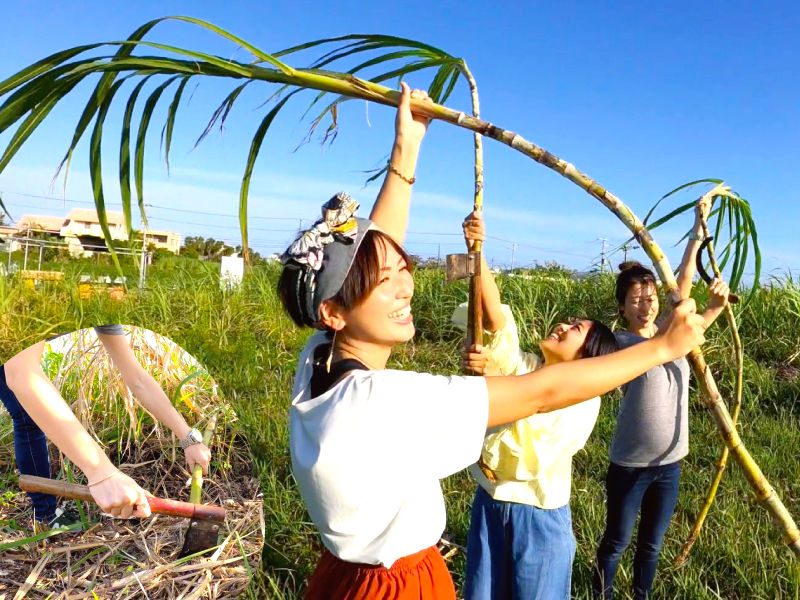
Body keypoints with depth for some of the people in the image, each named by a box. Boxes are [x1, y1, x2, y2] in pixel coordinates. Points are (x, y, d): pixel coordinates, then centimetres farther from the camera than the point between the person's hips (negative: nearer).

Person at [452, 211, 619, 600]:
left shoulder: (584, 400, -13)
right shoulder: (523, 366, -1)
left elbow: (532, 459, -25)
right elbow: (494, 317, -17)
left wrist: (498, 381, -33)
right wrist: (476, 251, -30)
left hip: (538, 517, -4)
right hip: (489, 504, 4)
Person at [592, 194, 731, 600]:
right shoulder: (620, 342, -16)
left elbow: (680, 288, -6)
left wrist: (698, 231, -10)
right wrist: (712, 309, -40)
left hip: (669, 464, 5)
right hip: (630, 465, -5)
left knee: (651, 545, 21)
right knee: (616, 542, 14)